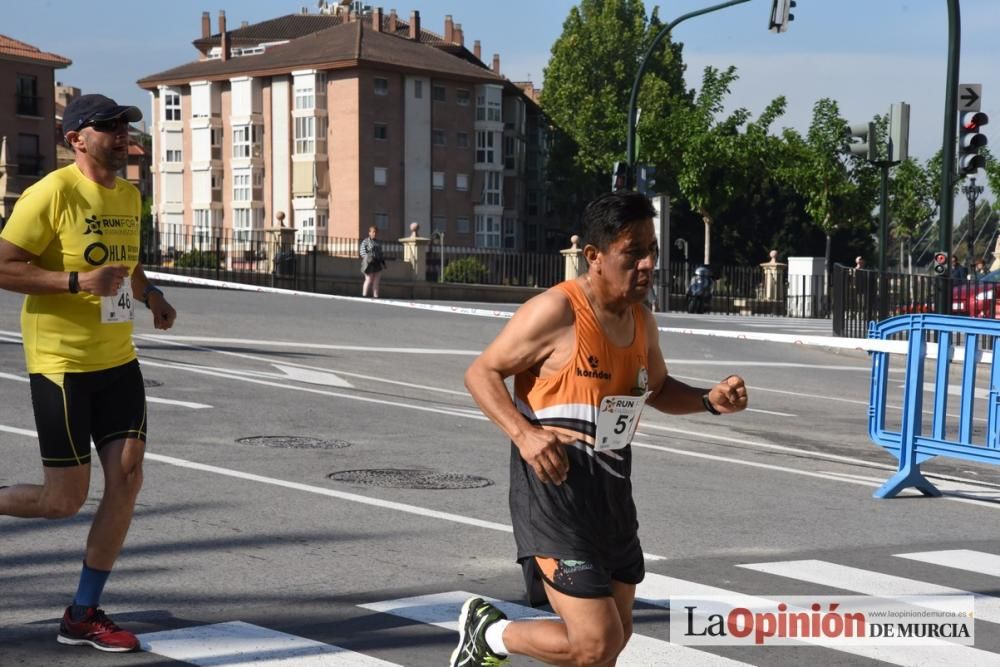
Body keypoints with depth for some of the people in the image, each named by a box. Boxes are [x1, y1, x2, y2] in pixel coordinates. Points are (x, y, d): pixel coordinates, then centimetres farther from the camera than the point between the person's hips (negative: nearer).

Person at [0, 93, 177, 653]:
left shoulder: (129, 196, 11)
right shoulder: (53, 193, -13)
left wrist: (151, 295, 7)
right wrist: (78, 282, -24)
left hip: (118, 360, 7)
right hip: (61, 362, -7)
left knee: (127, 477, -1)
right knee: (64, 500, -4)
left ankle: (83, 615, 12)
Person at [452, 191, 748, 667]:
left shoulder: (641, 320, 7)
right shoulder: (556, 311, -17)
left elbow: (658, 389, 23)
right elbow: (481, 373, -11)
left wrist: (709, 400, 3)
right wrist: (524, 433, -26)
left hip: (612, 488, 8)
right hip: (555, 486, -8)